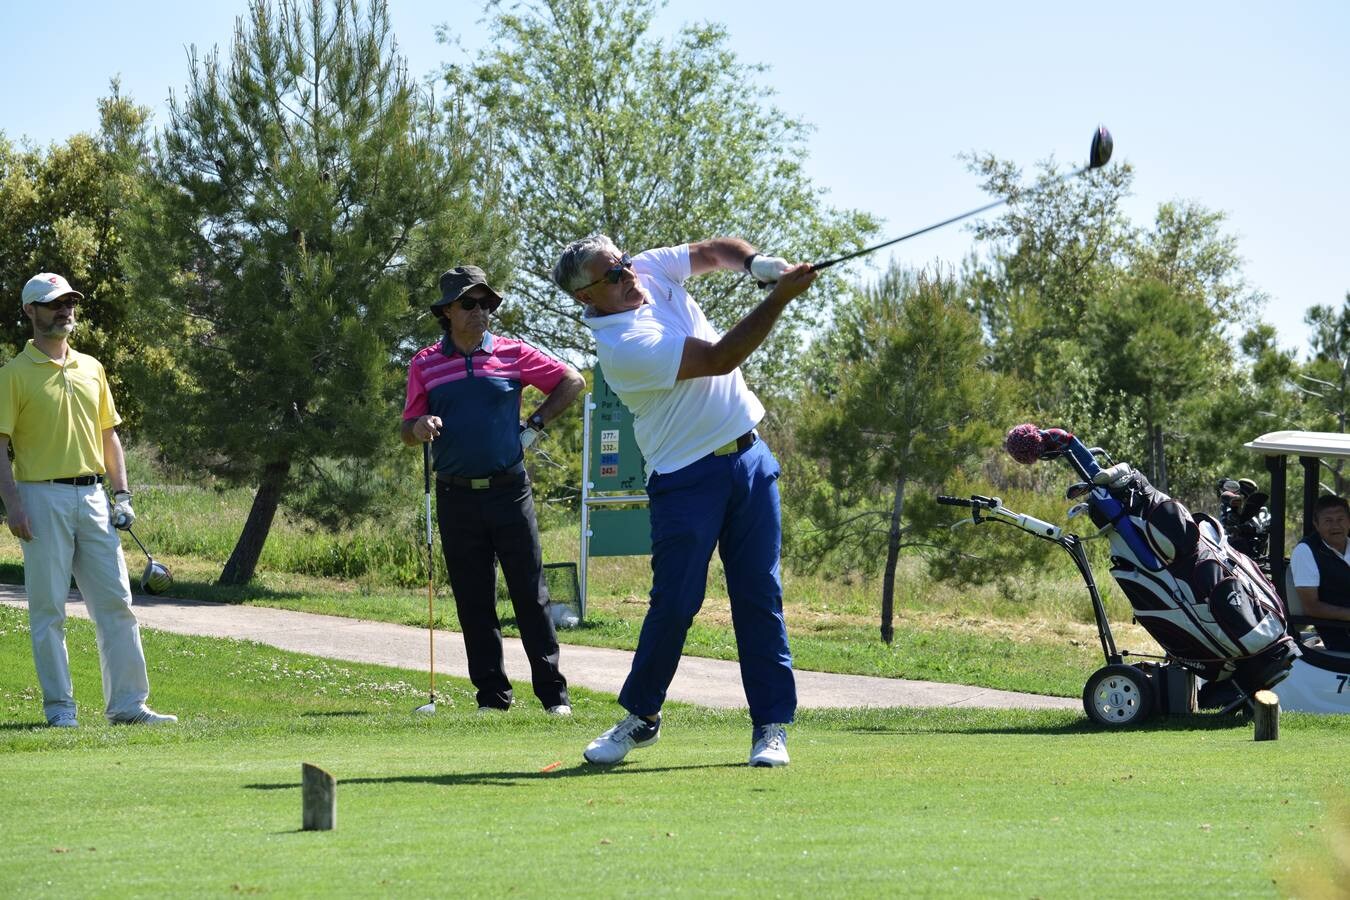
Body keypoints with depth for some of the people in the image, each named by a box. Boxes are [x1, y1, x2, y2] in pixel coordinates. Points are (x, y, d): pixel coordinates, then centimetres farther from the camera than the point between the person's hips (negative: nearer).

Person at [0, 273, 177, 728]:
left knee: (116, 603, 2)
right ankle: (59, 707, 3)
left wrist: (121, 494, 9)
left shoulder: (91, 368, 15)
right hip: (43, 497, -5)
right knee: (48, 609, -2)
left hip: (93, 497, 5)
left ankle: (127, 704, 4)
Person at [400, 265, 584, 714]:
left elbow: (572, 381, 11)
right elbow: (407, 433, 10)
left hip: (508, 489, -1)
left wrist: (534, 425, 5)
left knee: (530, 593, -2)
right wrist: (419, 427, -13)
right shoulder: (425, 364, 6)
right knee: (473, 601, 2)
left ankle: (553, 692, 1)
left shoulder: (512, 353, 3)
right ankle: (491, 693, 7)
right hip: (457, 497, 1)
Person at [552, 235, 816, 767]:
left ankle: (771, 725, 4)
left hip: (748, 458, 7)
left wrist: (757, 263, -9)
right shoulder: (622, 346, -22)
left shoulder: (652, 270, 2)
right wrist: (782, 296, -22)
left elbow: (715, 250, 14)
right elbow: (720, 359, -23)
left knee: (760, 596, 1)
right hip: (686, 478, -7)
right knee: (675, 601, -7)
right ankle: (640, 717, 13)